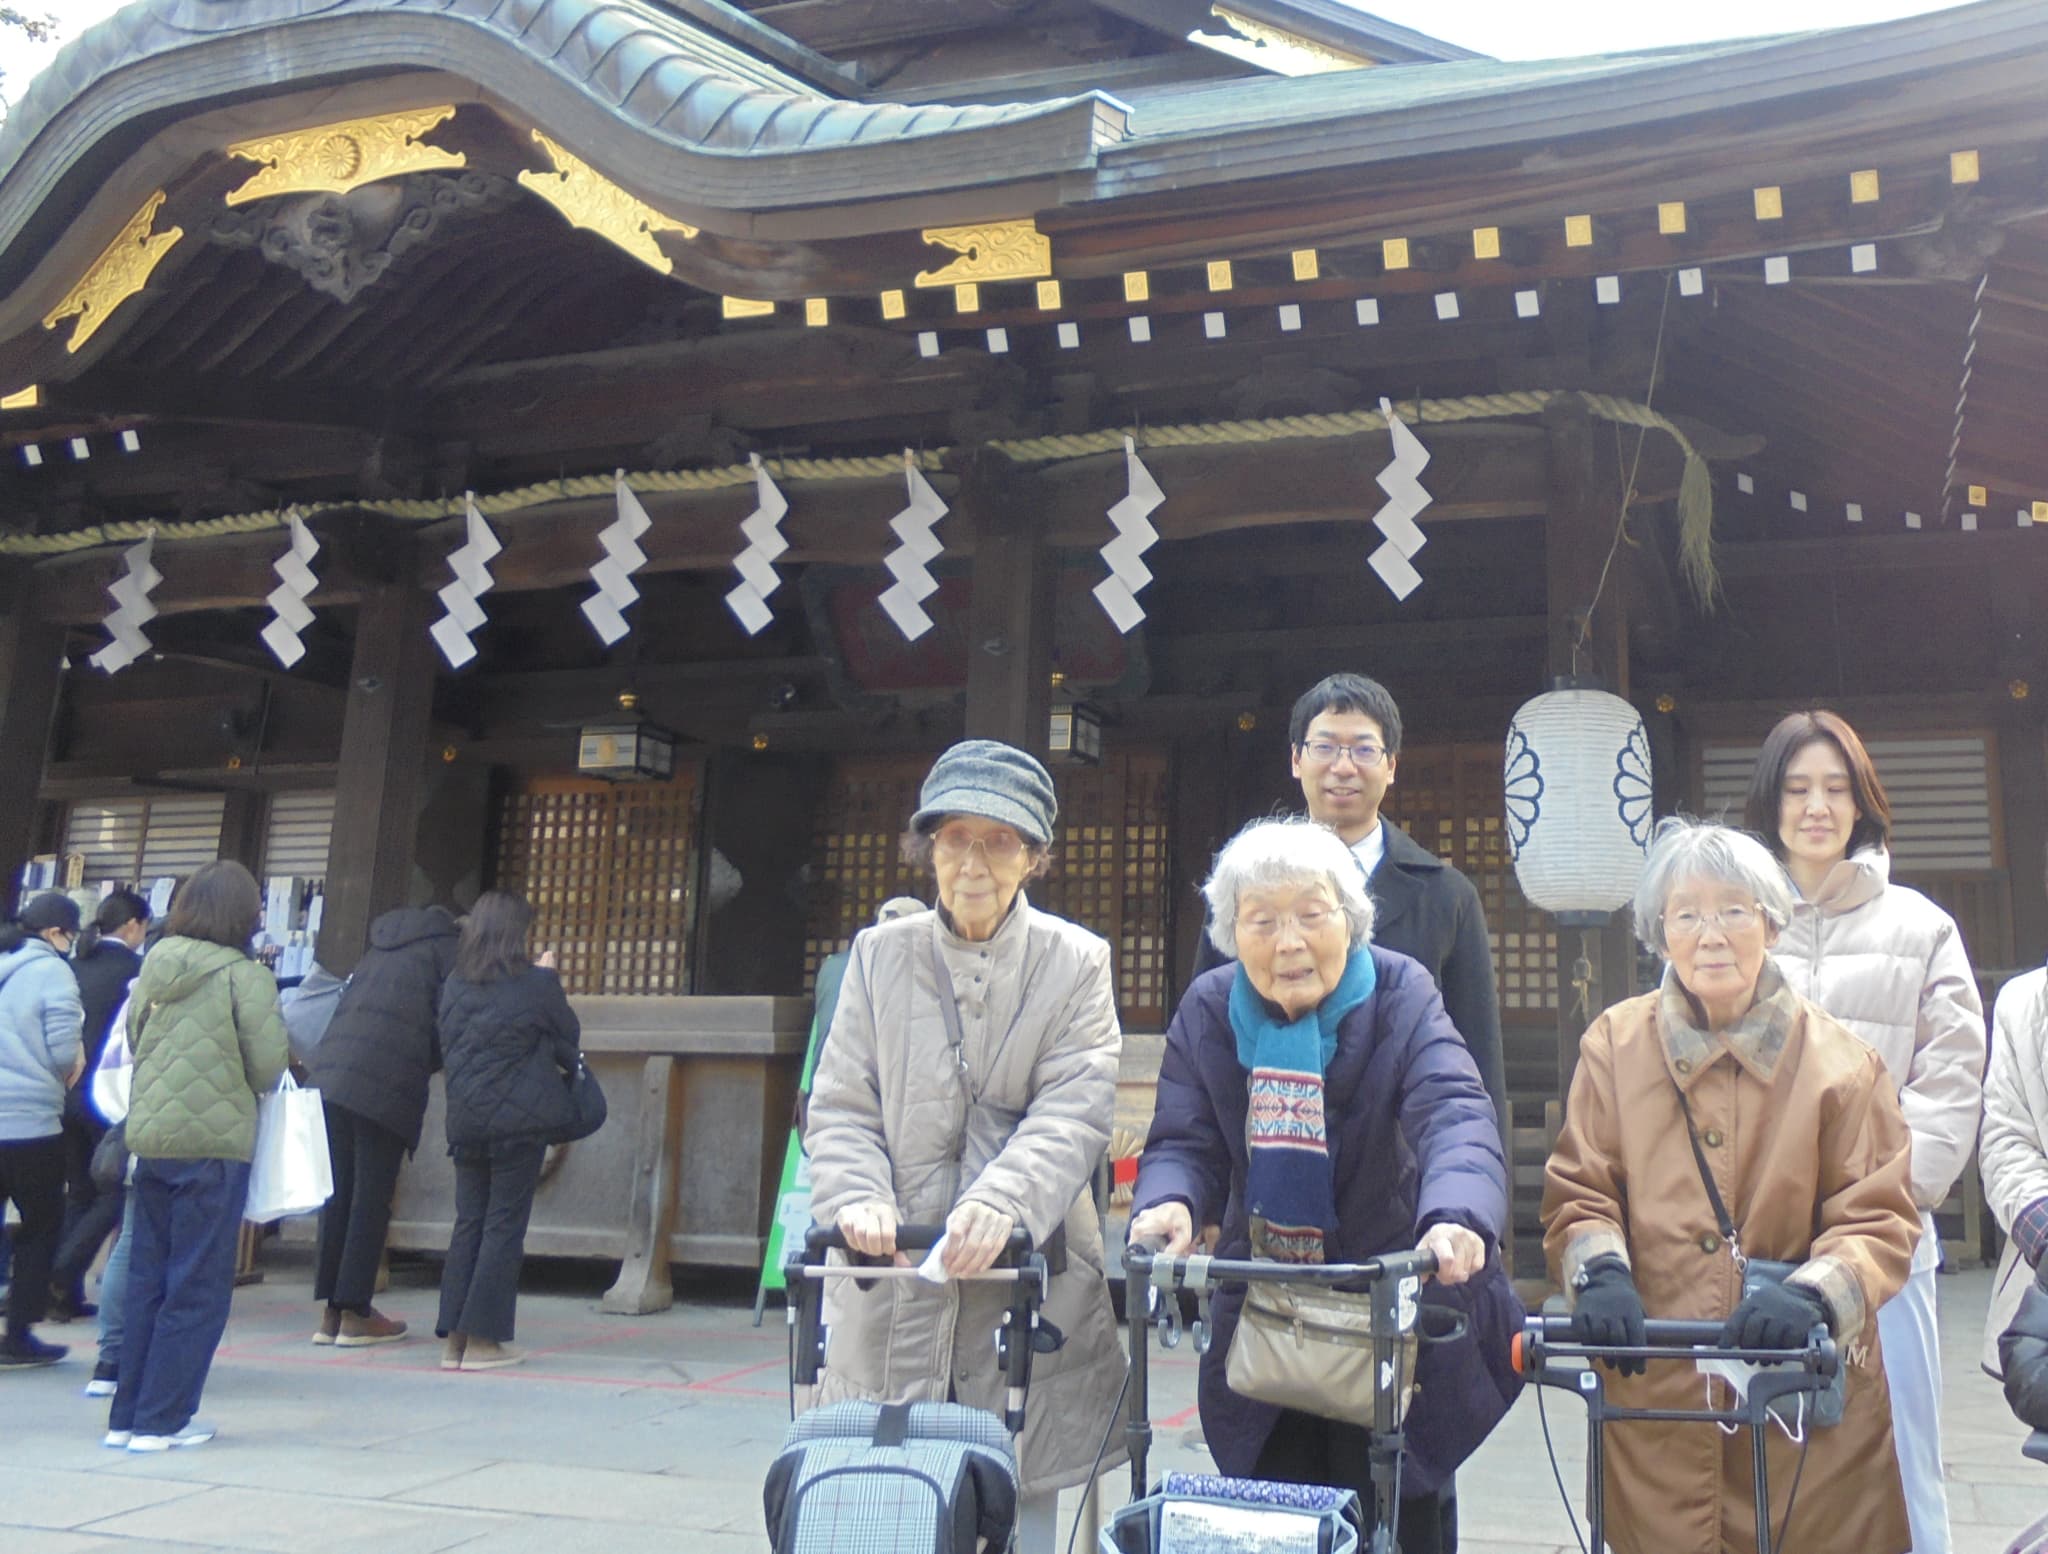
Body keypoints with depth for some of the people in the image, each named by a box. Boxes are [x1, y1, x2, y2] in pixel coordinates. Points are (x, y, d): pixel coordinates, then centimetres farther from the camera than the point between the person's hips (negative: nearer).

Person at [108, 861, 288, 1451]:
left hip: (148, 1138, 6)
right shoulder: (246, 977, -11)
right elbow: (268, 1068, -10)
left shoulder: (153, 968, 6)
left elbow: (133, 1043, 14)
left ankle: (128, 1415, 21)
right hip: (215, 1143, -6)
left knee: (146, 1281, 15)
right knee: (198, 1288, 4)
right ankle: (162, 1420, 6)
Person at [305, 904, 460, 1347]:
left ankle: (331, 1311, 14)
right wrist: (432, 1062, 15)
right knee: (372, 1199, -1)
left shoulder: (381, 947, 28)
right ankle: (355, 1314, 1)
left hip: (330, 1076, 7)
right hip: (386, 1087, -6)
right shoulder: (445, 946, 8)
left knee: (338, 1195, 9)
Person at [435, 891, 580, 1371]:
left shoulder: (454, 985, 4)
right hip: (520, 1119, -5)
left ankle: (454, 1337, 13)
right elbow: (568, 1038, 4)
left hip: (465, 1119, 5)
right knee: (505, 1225, 2)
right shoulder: (538, 983, -9)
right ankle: (483, 1339, 3)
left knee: (469, 1223, 12)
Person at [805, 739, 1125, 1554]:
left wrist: (1000, 1201, -25)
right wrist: (858, 1197, -15)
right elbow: (840, 1110, 5)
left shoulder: (1076, 962, 4)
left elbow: (1072, 1113, -7)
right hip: (894, 1288, 1)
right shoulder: (879, 954, 9)